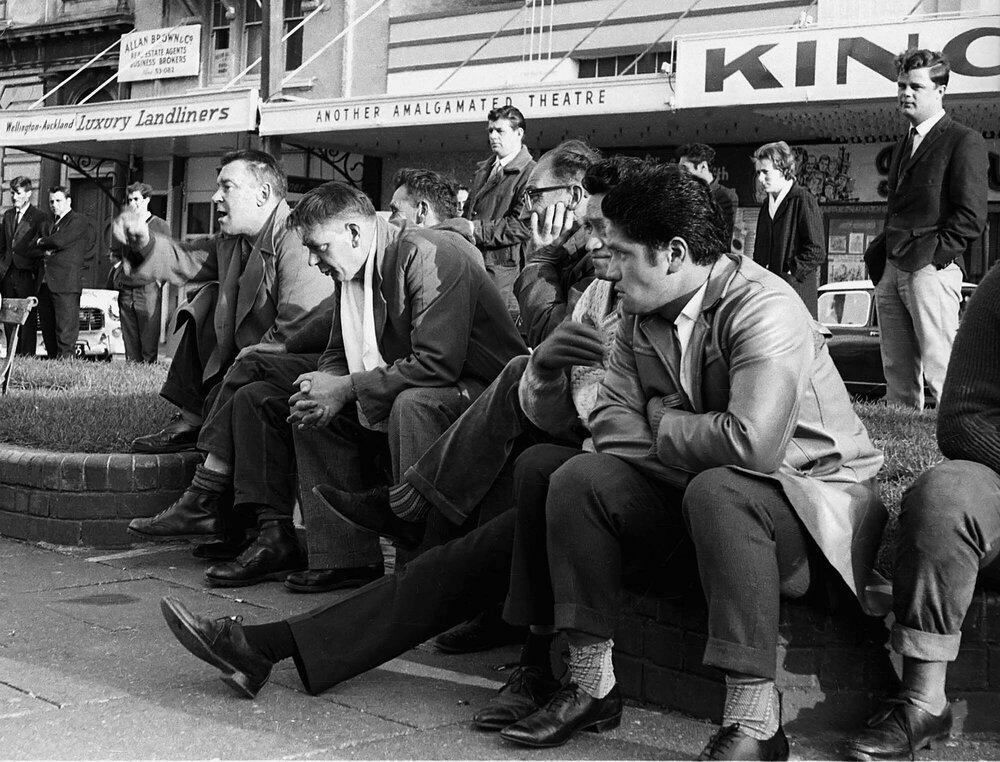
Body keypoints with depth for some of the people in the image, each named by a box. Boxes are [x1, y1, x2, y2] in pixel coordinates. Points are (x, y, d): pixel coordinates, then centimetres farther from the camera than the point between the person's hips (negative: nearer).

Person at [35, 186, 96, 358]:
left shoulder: (78, 221, -3)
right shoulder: (50, 221, 23)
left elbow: (59, 241, -16)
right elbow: (34, 245, 25)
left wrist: (42, 241, 2)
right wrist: (46, 248, 5)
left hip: (66, 283, -8)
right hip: (45, 283, 8)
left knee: (65, 331, -9)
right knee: (47, 330, 8)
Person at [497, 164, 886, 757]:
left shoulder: (766, 309, -23)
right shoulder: (642, 314, 3)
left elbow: (750, 444, -34)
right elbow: (612, 418, 2)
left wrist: (663, 424, -16)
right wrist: (687, 453, -16)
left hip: (816, 496, -7)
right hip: (693, 489, 7)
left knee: (718, 493, -39)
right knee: (578, 476, -11)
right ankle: (591, 685, -5)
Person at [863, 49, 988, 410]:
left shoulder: (964, 142, -1)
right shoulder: (902, 146, 24)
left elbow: (971, 216, -8)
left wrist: (935, 253, -14)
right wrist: (879, 256, 12)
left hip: (931, 271, -8)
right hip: (891, 271, 8)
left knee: (941, 373, -13)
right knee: (897, 374, 6)